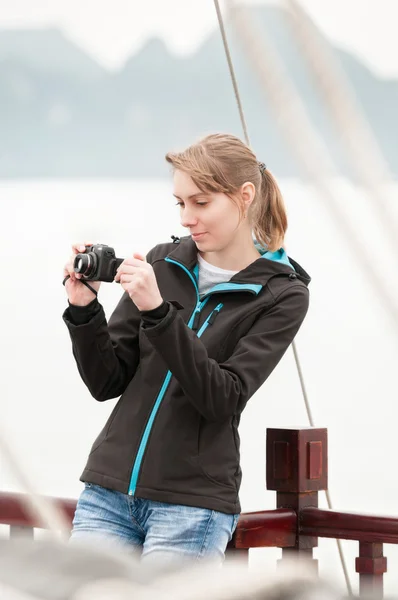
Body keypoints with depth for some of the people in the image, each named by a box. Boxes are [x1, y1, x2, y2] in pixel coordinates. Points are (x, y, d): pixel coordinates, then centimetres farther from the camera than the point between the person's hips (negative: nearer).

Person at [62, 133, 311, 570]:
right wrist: (84, 309, -8)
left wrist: (157, 311, -21)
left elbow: (222, 398, -14)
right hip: (107, 490, 4)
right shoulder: (162, 265, 7)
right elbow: (107, 382, 8)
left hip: (192, 506, -4)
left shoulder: (282, 296, -2)